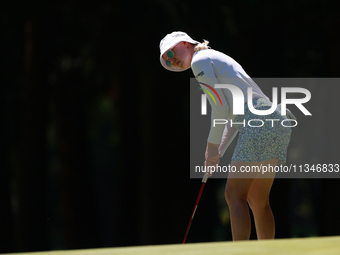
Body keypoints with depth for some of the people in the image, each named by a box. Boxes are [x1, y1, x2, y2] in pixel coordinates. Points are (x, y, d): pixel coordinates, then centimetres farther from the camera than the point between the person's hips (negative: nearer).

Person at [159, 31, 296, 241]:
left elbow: (220, 108, -9)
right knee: (258, 200, 11)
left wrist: (212, 146, 0)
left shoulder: (200, 61, 0)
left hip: (258, 122, -9)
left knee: (235, 195, -10)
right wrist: (218, 152, 20)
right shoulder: (218, 59, 28)